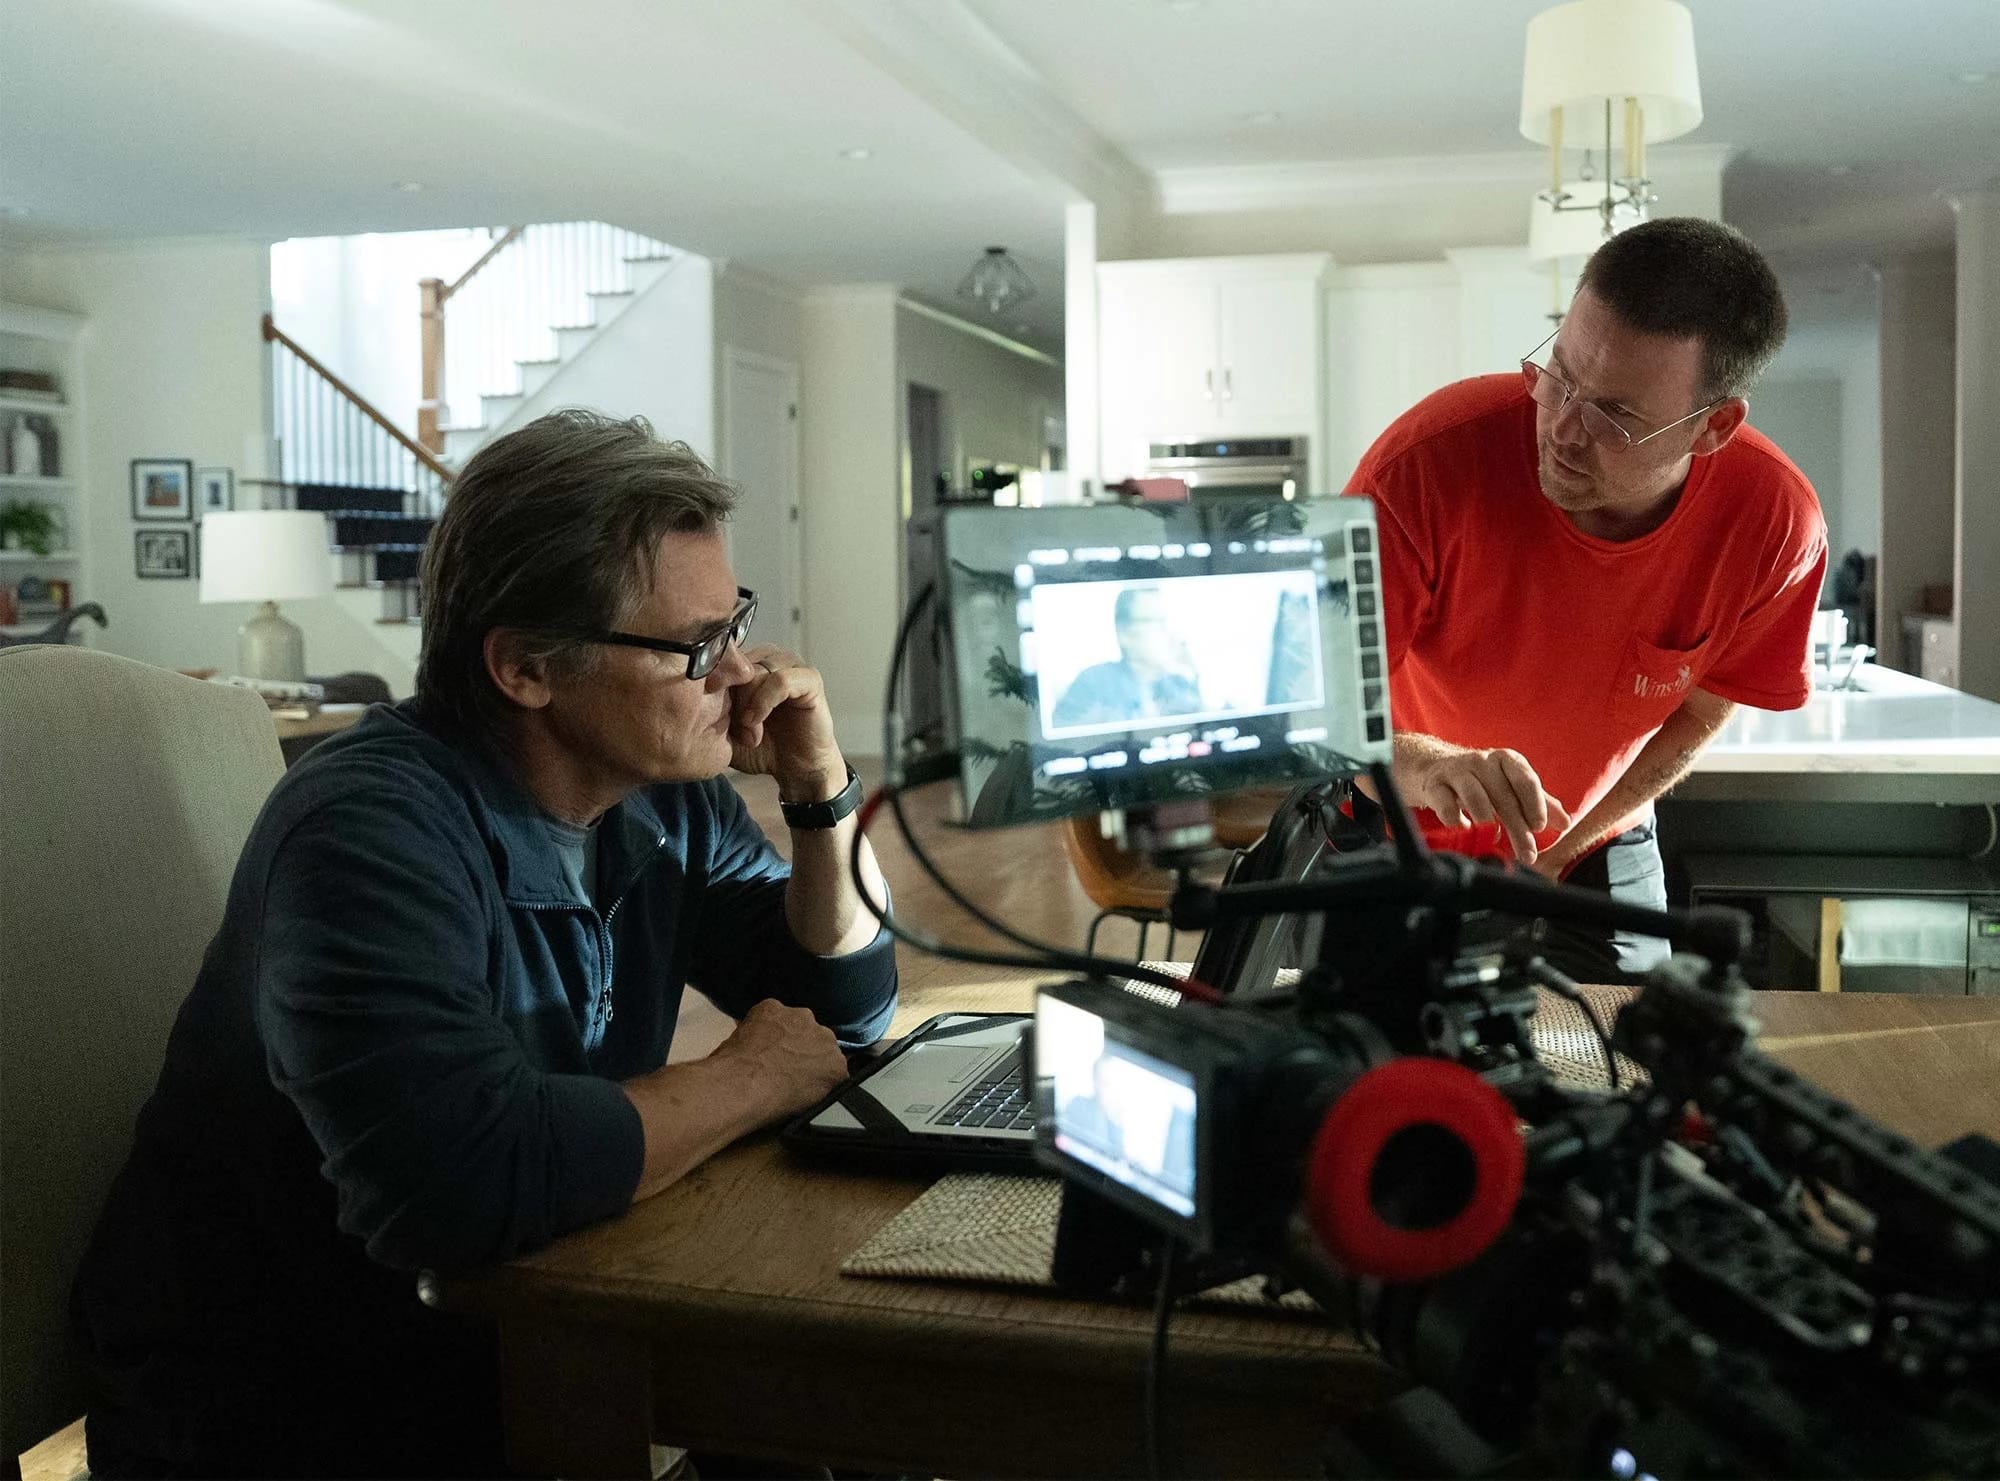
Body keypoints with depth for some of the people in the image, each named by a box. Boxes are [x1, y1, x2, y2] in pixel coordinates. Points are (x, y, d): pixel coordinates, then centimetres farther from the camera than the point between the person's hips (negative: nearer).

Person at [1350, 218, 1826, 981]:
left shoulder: (1775, 523, -24)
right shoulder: (1431, 458, -34)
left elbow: (1696, 717, -5)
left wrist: (1554, 854, -8)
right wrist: (1426, 768, -50)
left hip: (1592, 848, 2)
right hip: (1390, 835, -2)